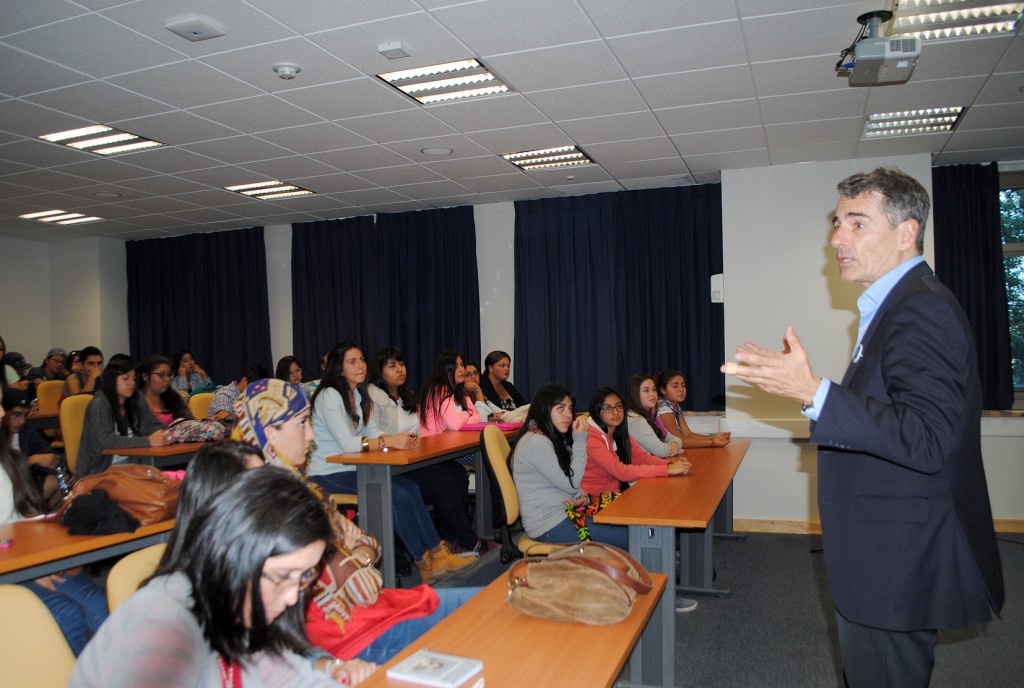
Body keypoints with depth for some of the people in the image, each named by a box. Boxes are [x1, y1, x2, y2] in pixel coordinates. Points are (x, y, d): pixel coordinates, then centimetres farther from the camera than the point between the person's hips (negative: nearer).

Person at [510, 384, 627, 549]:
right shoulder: (536, 443, -17)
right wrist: (580, 441, -12)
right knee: (629, 539, -15)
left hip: (564, 514, 10)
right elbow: (571, 484, -14)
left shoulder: (552, 438, 15)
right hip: (549, 525, -10)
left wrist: (583, 497, -4)